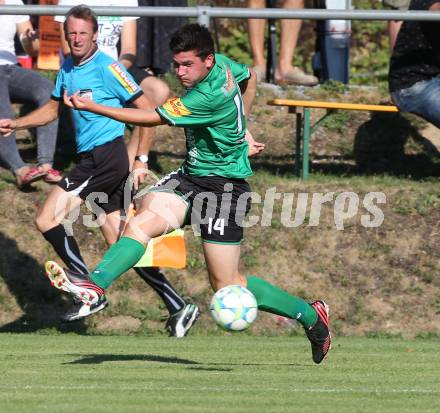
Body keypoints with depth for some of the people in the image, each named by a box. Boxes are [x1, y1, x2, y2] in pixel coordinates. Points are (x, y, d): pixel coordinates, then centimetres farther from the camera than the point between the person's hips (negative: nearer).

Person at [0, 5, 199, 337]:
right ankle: (179, 308, 9)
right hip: (92, 160, 8)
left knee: (48, 219, -12)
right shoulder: (67, 67, 14)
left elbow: (146, 110, -9)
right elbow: (53, 109, 29)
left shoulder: (107, 68, -11)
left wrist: (141, 160, -11)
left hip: (107, 156, -8)